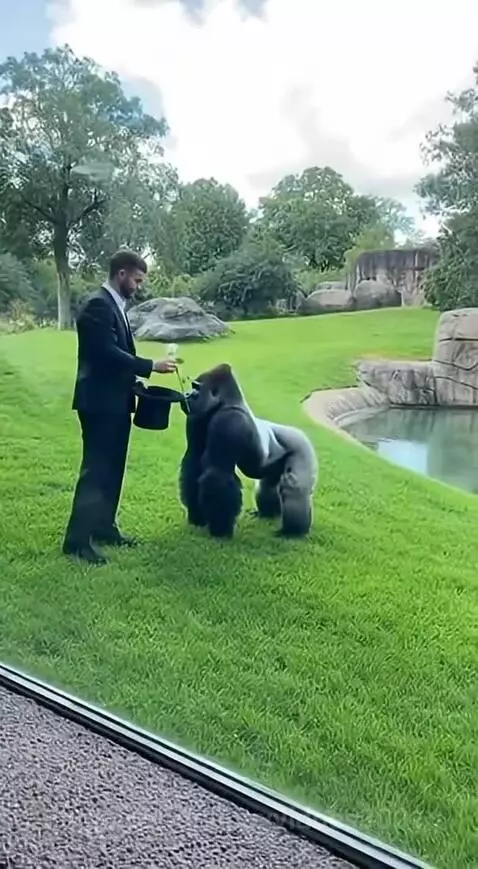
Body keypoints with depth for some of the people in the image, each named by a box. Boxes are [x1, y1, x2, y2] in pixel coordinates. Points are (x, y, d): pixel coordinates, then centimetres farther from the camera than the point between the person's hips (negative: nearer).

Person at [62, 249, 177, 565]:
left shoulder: (116, 306, 15)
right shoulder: (98, 305, -16)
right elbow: (107, 353, -24)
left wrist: (135, 383, 8)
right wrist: (151, 366, -20)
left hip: (116, 400, 10)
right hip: (100, 401, -10)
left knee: (112, 469, 14)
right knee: (96, 470, -7)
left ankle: (104, 527, 24)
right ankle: (77, 539, -2)